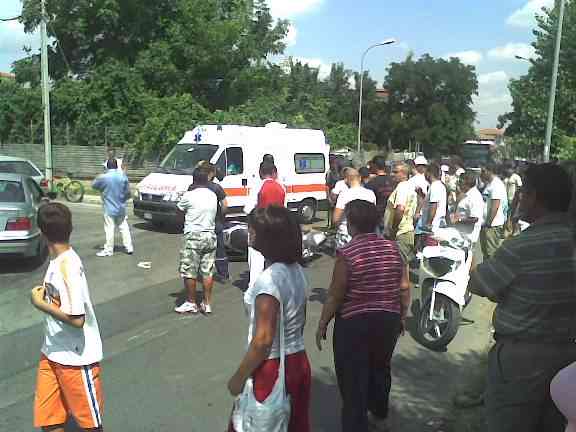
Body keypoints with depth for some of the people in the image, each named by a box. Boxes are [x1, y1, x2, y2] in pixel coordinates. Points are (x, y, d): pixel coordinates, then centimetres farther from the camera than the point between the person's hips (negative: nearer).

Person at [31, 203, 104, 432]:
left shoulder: (68, 266, -25)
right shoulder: (57, 261, 2)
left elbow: (77, 319, -27)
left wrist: (40, 303, -19)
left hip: (76, 358, -8)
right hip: (52, 354, 8)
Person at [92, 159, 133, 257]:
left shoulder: (103, 177, -12)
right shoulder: (123, 177, -3)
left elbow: (93, 185, 5)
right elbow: (128, 192, 3)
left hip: (110, 209, -4)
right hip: (121, 208, 4)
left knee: (110, 230, 0)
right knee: (124, 228, 12)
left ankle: (108, 250, 5)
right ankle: (129, 247, 15)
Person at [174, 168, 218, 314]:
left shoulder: (189, 195, -10)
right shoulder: (213, 195, 6)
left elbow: (179, 210, 4)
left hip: (193, 236, -6)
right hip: (210, 236, 6)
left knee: (189, 272, 5)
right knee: (208, 272, 9)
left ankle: (191, 303, 12)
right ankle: (207, 303, 14)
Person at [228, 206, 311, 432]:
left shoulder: (268, 280, -25)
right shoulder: (297, 270, 0)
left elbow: (263, 339, -24)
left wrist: (239, 377, -14)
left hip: (272, 368, -8)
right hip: (298, 361, 8)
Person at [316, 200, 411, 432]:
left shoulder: (347, 253, -18)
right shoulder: (392, 248, -3)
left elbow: (336, 295, -16)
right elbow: (404, 288, 2)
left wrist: (322, 324, -4)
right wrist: (402, 316, 16)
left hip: (354, 323, -6)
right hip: (388, 320, 6)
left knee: (353, 377, 8)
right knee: (381, 368, 25)